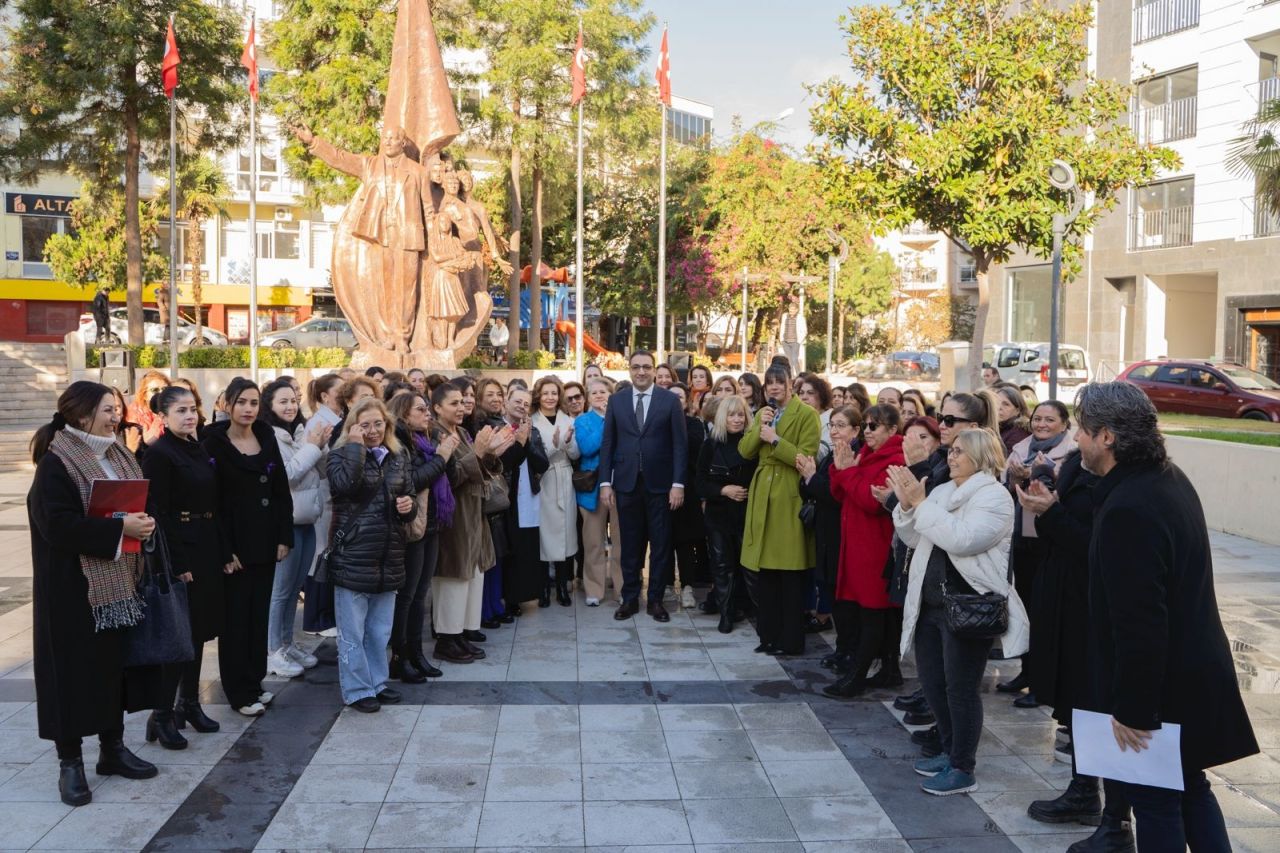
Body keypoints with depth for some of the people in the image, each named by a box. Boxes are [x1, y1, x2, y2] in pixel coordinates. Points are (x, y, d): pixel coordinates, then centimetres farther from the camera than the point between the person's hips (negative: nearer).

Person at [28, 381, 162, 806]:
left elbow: (137, 503, 19)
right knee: (76, 670, 0)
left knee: (114, 663, 13)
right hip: (72, 587, -7)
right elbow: (57, 523, -22)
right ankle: (70, 762, 11)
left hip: (116, 581, 7)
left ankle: (112, 748, 25)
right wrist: (119, 528, -23)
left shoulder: (117, 456, 10)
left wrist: (141, 524, -3)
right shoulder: (56, 463, -13)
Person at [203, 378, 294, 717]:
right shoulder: (213, 444, -7)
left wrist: (284, 537, 1)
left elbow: (281, 492, 8)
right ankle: (239, 691, 12)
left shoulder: (267, 439, 8)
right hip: (234, 543, -5)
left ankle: (255, 681, 23)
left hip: (265, 542, 5)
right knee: (236, 617, 2)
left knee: (260, 614, 11)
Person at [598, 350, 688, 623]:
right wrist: (605, 482, -1)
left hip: (659, 484, -1)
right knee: (630, 544, 9)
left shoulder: (670, 400, 0)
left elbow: (680, 444, -3)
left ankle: (655, 600, 17)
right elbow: (608, 443, 5)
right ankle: (629, 598, 20)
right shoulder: (616, 400, 5)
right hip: (626, 483, 1)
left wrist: (677, 484, -9)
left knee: (660, 544, 6)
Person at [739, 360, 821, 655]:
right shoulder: (762, 414, 18)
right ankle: (768, 635, 17)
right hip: (763, 496, 6)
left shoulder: (807, 415, -4)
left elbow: (806, 459, -13)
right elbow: (745, 452, 8)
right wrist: (759, 428, -7)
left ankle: (791, 640, 8)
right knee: (764, 572, 8)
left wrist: (775, 439, -17)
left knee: (790, 574, -1)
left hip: (790, 499, -6)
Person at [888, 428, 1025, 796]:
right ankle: (950, 751, 32)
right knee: (932, 683, 15)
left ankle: (963, 769, 12)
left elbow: (961, 539, -24)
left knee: (960, 688, 0)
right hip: (930, 603, 8)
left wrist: (921, 503, -20)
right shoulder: (941, 492, 13)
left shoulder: (995, 497, -10)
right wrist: (906, 505, -4)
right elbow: (914, 539, 13)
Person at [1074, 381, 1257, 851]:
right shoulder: (1170, 478, 4)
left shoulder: (1127, 508, -27)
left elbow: (1138, 622, -28)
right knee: (1190, 788, 23)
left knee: (1156, 804, 6)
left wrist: (1131, 708, -20)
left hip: (1159, 686, -9)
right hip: (1195, 672, 9)